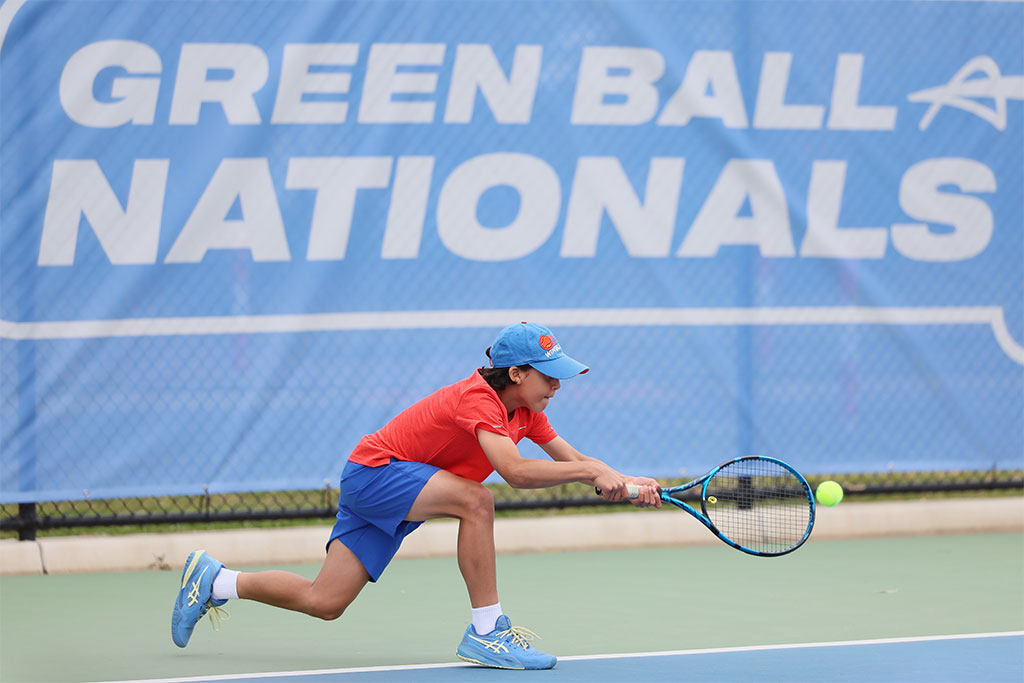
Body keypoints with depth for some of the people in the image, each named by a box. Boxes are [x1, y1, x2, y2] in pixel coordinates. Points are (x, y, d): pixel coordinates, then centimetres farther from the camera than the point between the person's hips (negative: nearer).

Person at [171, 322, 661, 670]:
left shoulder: (525, 411, 3)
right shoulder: (479, 399, -26)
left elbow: (571, 460, 4)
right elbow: (514, 471, -40)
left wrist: (622, 482, -13)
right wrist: (592, 472, -39)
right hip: (373, 473, -9)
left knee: (324, 602, 4)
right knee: (475, 500, -31)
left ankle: (214, 581, 22)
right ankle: (485, 631, -25)